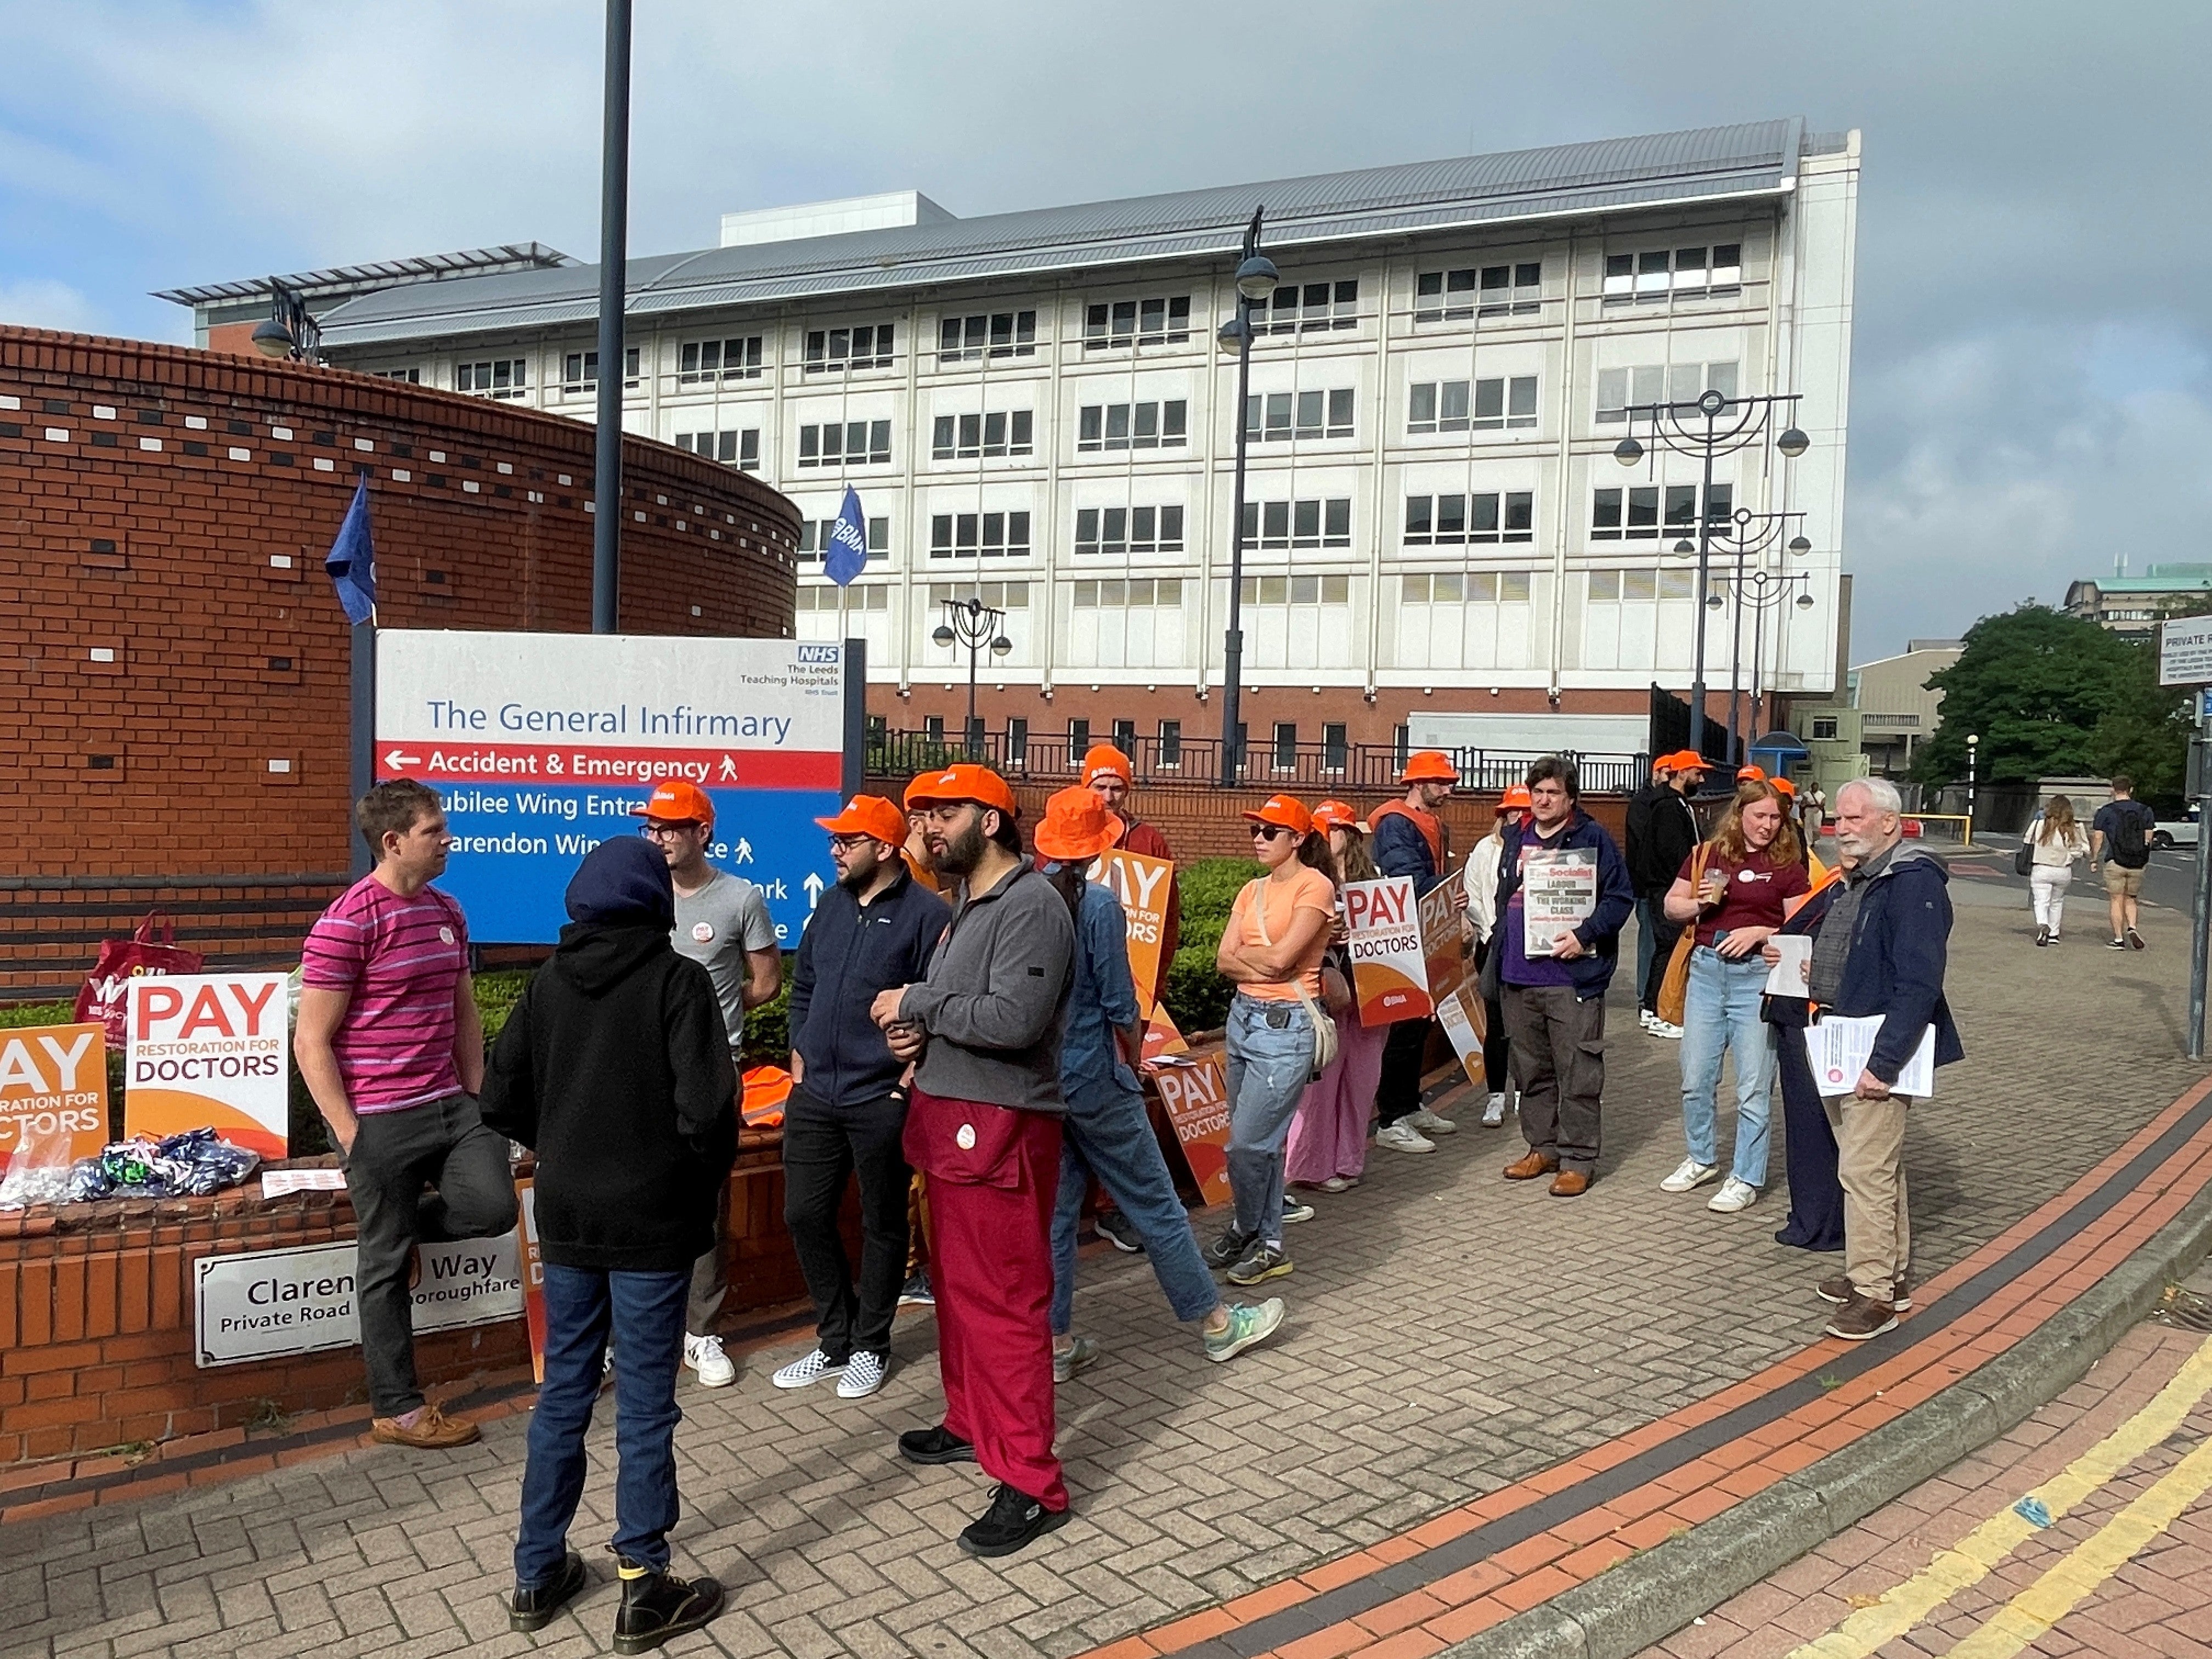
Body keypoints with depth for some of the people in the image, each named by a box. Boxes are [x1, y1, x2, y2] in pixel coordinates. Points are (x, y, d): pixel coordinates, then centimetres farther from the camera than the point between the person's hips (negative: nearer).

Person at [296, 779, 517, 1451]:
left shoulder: (447, 913, 9)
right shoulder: (347, 923, -14)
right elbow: (312, 1042, -13)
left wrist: (478, 1098, 13)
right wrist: (348, 1134, -15)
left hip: (449, 1106, 7)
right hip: (380, 1118, -6)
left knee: (493, 1207, -6)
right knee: (387, 1265, 4)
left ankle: (393, 1224, 24)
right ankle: (396, 1408, 20)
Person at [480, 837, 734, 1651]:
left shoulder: (549, 980, 2)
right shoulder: (677, 980, -13)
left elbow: (502, 1101, 5)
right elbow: (707, 1109, -20)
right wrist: (706, 1183, -2)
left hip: (566, 1217, 5)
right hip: (650, 1222, -5)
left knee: (563, 1392, 17)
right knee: (644, 1407, 5)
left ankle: (539, 1573, 29)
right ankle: (644, 1591, 16)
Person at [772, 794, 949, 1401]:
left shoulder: (926, 913, -12)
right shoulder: (830, 904, 10)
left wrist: (914, 1070, -15)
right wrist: (799, 1053, 11)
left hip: (882, 1099, -6)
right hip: (814, 1094, 7)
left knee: (882, 1225, 8)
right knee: (805, 1215, 10)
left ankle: (870, 1347, 25)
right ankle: (834, 1341, 27)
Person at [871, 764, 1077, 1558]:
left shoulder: (1031, 906, -16)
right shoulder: (968, 903, 16)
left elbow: (1014, 1018, -27)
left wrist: (917, 1004, -15)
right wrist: (920, 1033, 3)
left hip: (1001, 1127, -10)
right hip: (951, 1118, 10)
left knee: (1005, 1302, -6)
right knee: (955, 1285, 20)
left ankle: (1032, 1484, 2)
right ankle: (969, 1423, 36)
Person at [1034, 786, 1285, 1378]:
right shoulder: (1099, 904, -15)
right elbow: (1119, 1003, -13)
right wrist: (1135, 1052, 6)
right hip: (1092, 1075, -5)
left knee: (1054, 1209, 13)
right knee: (1154, 1203, 6)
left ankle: (1056, 1344, 20)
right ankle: (1216, 1324, 20)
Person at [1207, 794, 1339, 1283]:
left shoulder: (1315, 886, -8)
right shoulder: (1252, 891, 13)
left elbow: (1279, 958, -18)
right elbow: (1224, 962, 4)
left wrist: (1243, 952, 0)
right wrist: (1266, 964, -12)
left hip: (1286, 1024, -7)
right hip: (1243, 1016, 7)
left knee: (1247, 1144, -5)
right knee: (1261, 1142, 13)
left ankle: (1247, 1232, 16)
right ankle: (1266, 1242, 24)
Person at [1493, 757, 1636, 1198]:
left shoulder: (1592, 837, -5)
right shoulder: (1515, 838, 14)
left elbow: (1621, 896, -8)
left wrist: (1585, 935, -19)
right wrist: (1499, 956, 16)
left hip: (1572, 978, -6)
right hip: (1518, 978, 6)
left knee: (1578, 1074, 0)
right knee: (1531, 1070, 15)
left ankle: (1578, 1159, 8)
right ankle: (1542, 1147, 27)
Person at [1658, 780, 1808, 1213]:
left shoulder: (1788, 866, -1)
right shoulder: (1708, 855, 7)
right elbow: (1671, 906, 12)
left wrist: (1760, 932, -18)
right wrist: (1697, 903, -8)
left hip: (1758, 975, -3)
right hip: (1706, 969, 3)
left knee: (1753, 1086, 1)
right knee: (1696, 1078, 11)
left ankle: (1746, 1178, 13)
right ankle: (1702, 1159, 30)